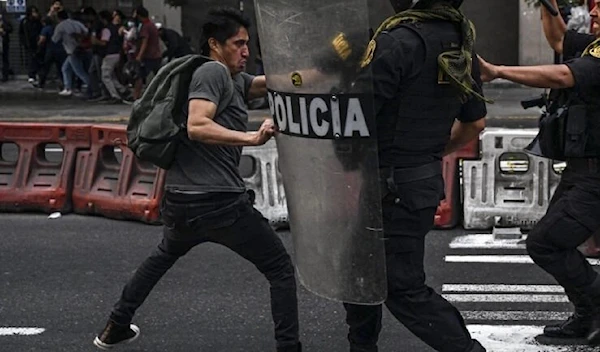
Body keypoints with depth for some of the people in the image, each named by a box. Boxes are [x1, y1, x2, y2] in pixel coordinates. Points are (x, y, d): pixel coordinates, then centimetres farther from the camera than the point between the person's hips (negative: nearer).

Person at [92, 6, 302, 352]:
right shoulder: (214, 71, -9)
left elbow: (267, 82, 9)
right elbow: (197, 126, -22)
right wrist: (252, 138, -29)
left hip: (180, 202, 9)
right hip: (220, 202, -9)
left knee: (165, 255, 35)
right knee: (281, 269, 2)